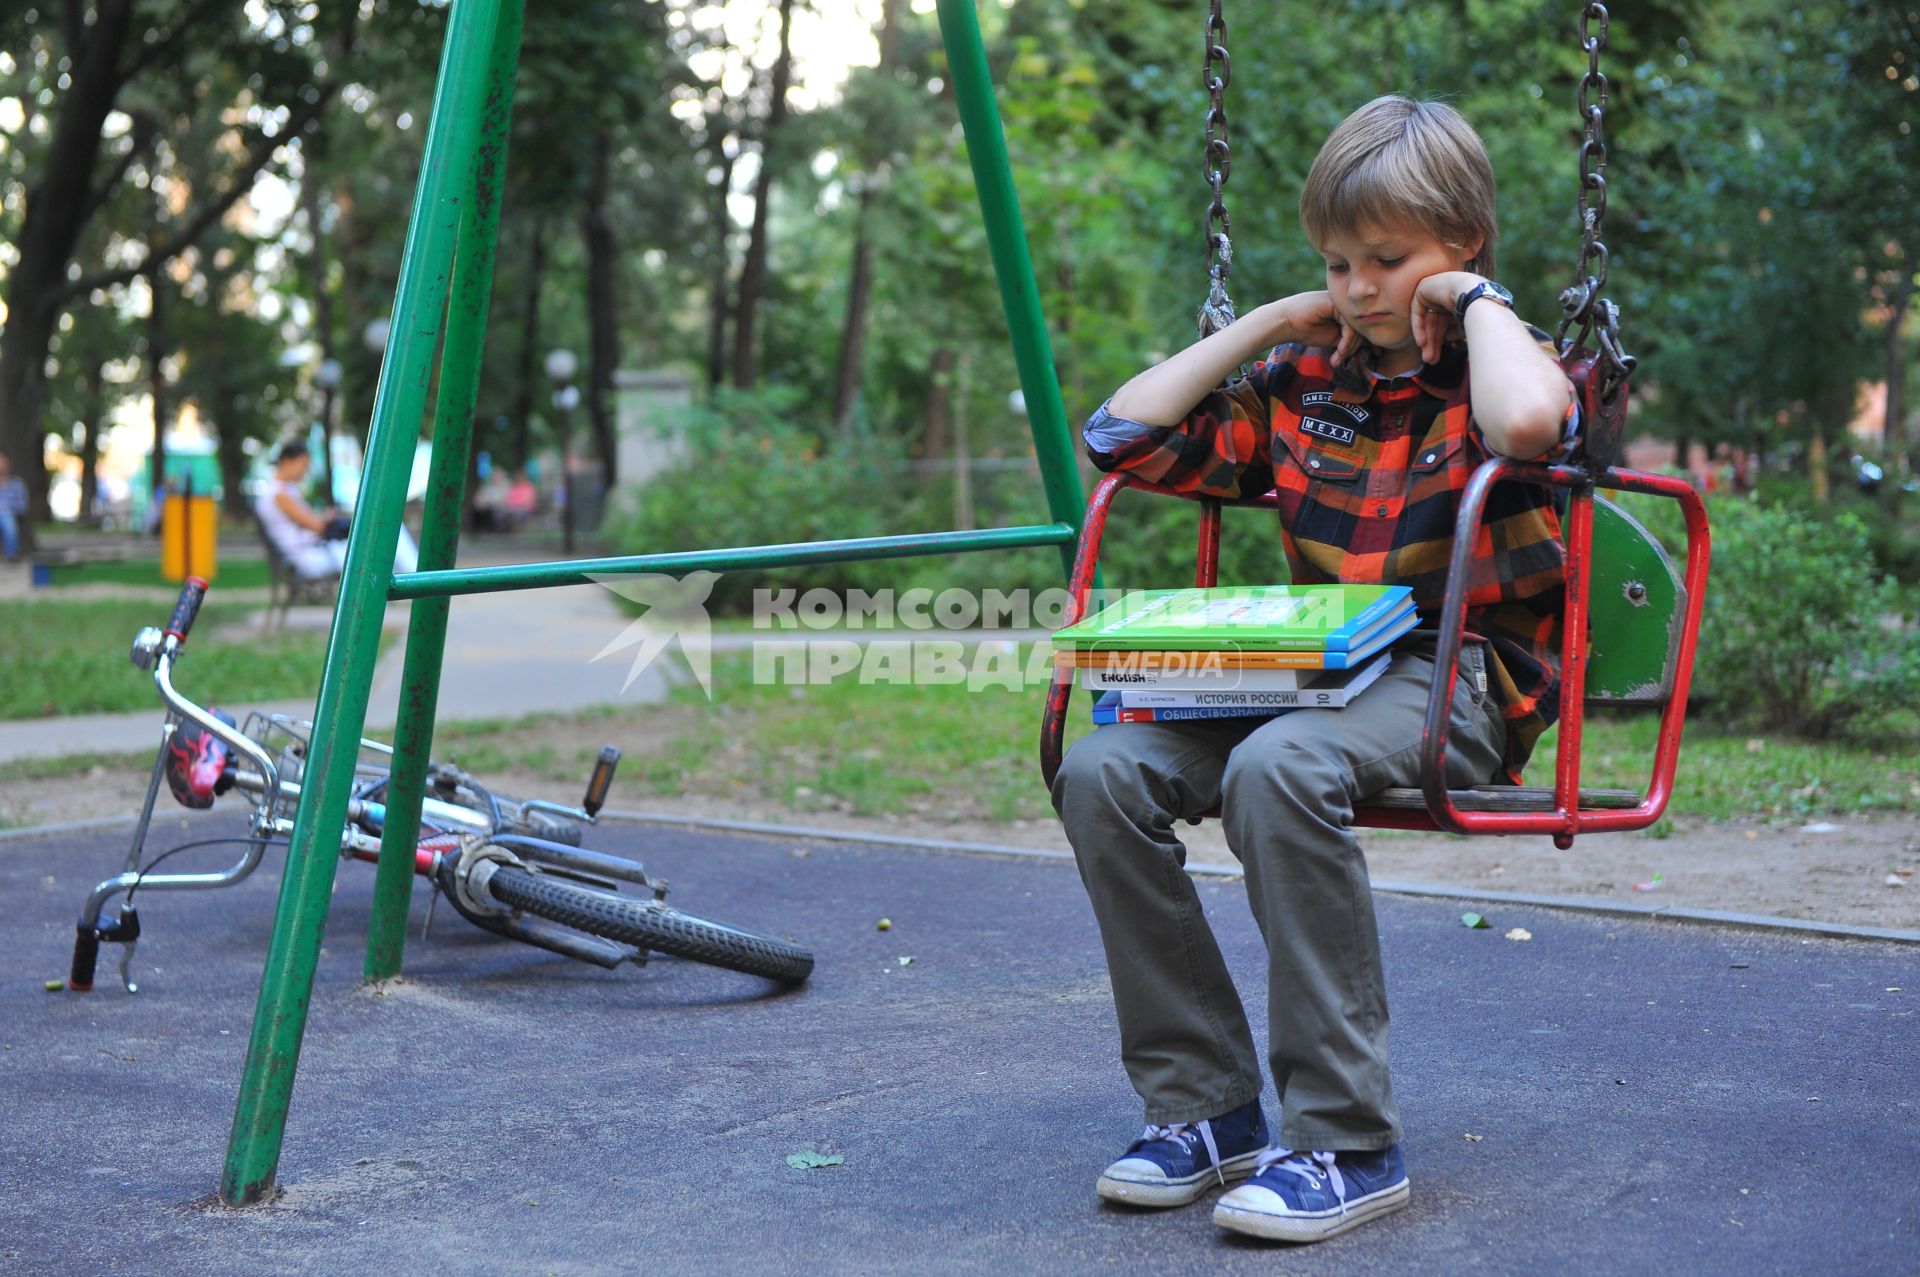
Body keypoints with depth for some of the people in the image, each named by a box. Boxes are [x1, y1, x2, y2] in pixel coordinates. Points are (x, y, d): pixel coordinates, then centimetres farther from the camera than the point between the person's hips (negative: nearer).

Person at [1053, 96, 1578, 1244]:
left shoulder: (1507, 363, 1)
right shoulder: (1304, 380, 17)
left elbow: (1526, 424, -27)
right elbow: (1127, 432, 11)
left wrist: (1478, 301, -8)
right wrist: (1267, 323, 11)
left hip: (1466, 683, -6)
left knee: (1279, 769, -37)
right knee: (1103, 771, -18)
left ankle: (1350, 1142, -26)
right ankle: (1206, 1106, -9)